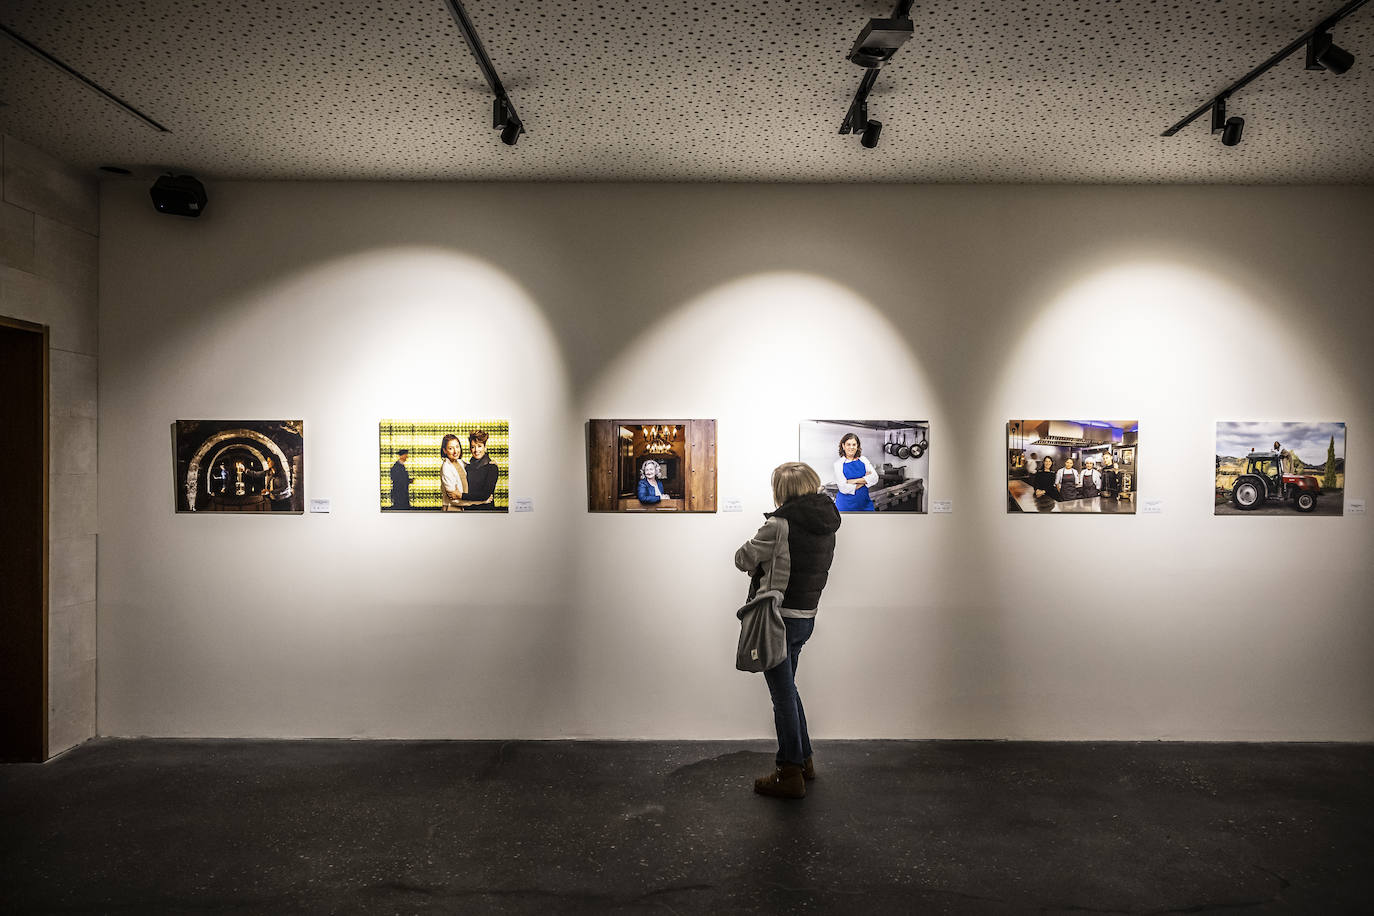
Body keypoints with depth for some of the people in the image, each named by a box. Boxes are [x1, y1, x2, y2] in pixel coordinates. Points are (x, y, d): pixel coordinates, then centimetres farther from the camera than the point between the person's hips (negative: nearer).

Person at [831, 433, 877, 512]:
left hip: (864, 503, 3)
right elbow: (844, 488, -14)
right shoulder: (839, 463, -6)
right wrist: (864, 480, -8)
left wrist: (855, 481, -15)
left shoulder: (863, 460, 6)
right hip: (846, 505, -3)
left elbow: (875, 478, -6)